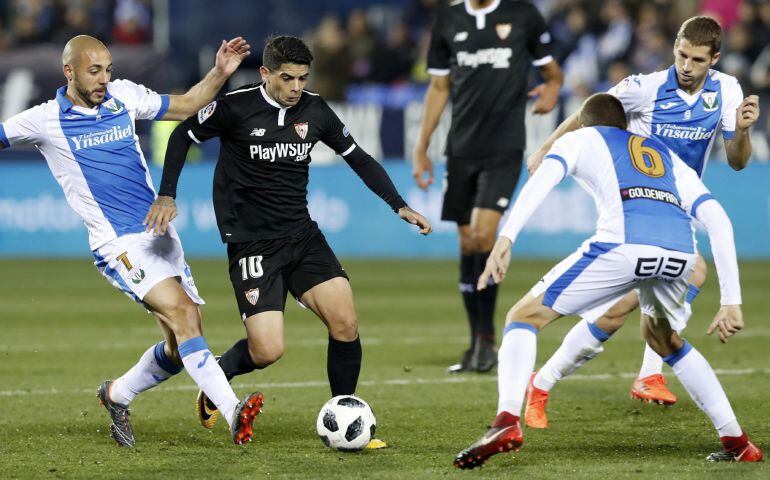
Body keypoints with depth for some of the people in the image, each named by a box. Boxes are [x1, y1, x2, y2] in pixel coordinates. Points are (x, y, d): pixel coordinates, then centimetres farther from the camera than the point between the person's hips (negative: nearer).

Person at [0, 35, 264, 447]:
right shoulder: (45, 120, -3)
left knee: (181, 346, 5)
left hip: (161, 235, 6)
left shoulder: (124, 96, 10)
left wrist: (219, 73, 6)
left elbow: (184, 106, 19)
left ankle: (117, 395, 29)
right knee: (182, 313, -25)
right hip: (120, 244, -6)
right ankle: (233, 412, -32)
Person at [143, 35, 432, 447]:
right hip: (251, 243, -5)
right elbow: (183, 136, 4)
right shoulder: (235, 108, -10)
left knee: (345, 323, -12)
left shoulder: (314, 111, 3)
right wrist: (166, 196, -4)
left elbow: (358, 158, 14)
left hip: (302, 235, 5)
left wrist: (399, 206, 7)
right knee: (268, 351, -16)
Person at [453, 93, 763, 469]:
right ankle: (736, 442, 27)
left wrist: (505, 238, -10)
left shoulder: (580, 139, 27)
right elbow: (718, 221, 25)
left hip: (623, 244, -5)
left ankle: (507, 421, -13)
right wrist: (731, 302, 22)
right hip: (681, 251, 5)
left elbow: (543, 178, 4)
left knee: (524, 316, 9)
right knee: (664, 340, 34)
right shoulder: (669, 157, 37)